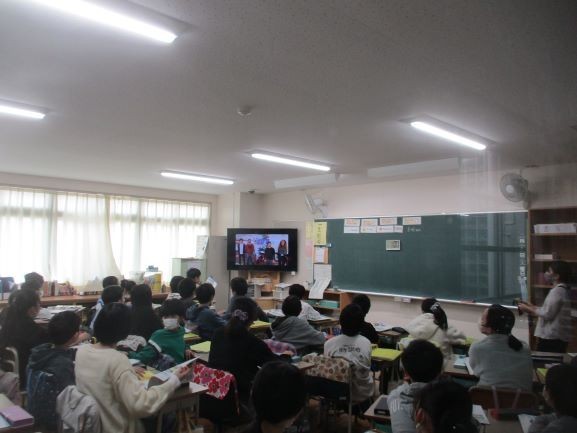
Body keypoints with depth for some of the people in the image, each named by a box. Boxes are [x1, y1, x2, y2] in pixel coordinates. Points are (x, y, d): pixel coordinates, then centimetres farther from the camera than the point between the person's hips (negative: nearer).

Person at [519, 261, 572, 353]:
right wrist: (532, 307, 14)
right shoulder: (563, 290, 15)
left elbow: (547, 314, -19)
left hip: (551, 337, -10)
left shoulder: (557, 291, -16)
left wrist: (528, 309, -9)